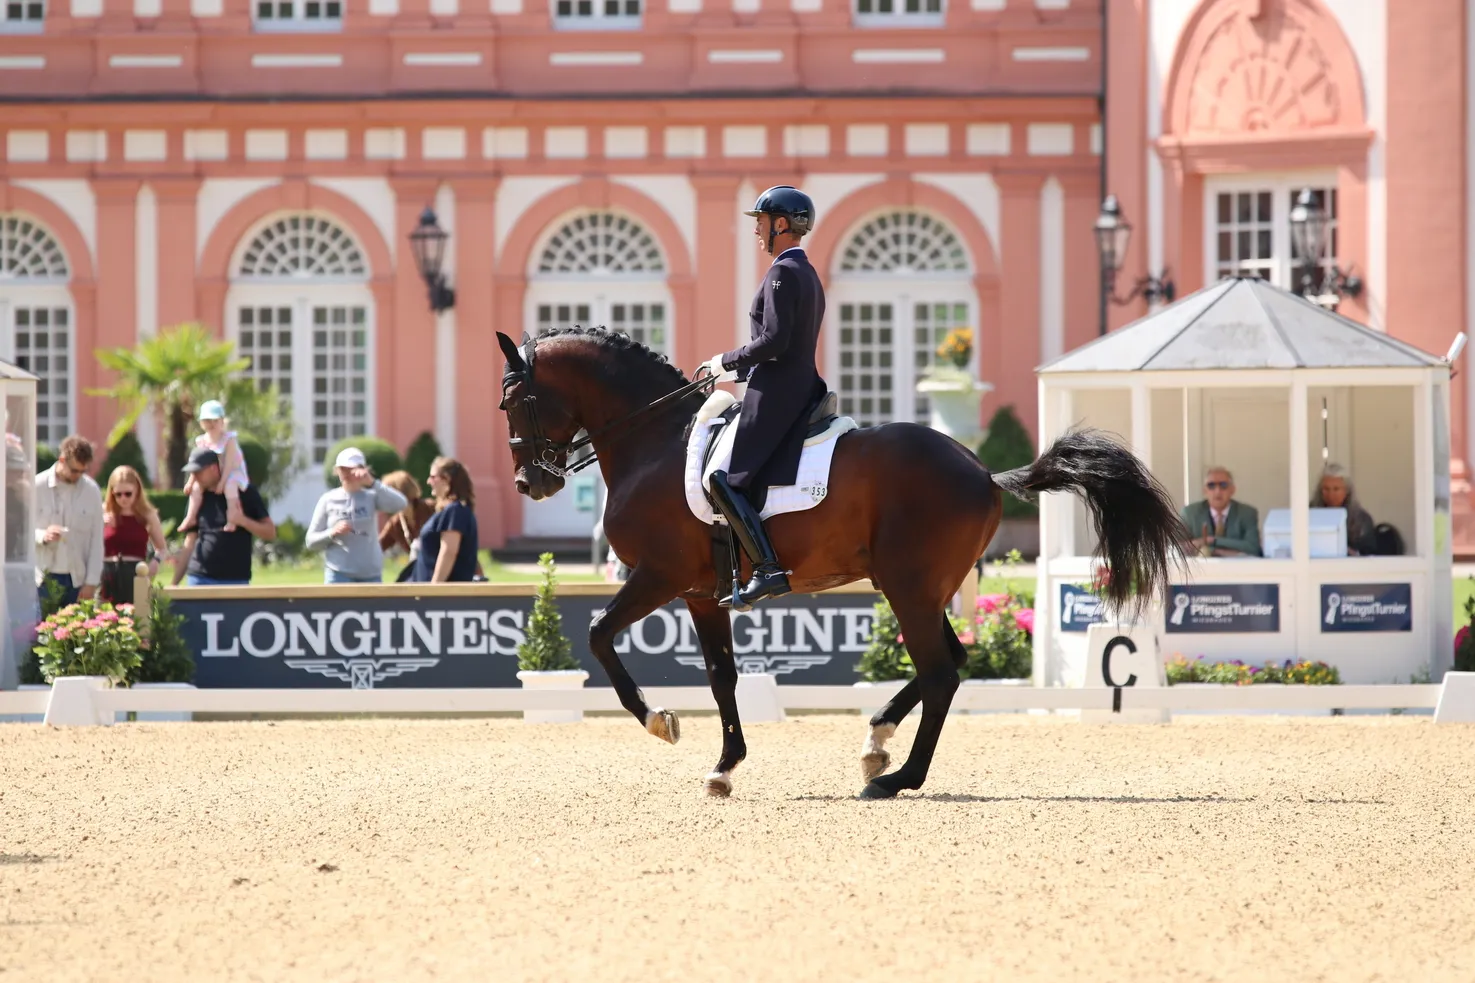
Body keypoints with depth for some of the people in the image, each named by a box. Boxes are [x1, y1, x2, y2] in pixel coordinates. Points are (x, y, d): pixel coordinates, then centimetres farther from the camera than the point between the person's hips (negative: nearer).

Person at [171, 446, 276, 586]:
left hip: (236, 580, -2)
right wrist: (174, 583, 5)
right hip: (199, 580, 2)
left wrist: (243, 521, -17)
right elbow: (189, 544, 12)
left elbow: (270, 533, 0)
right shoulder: (199, 497, 9)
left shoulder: (245, 493, 0)